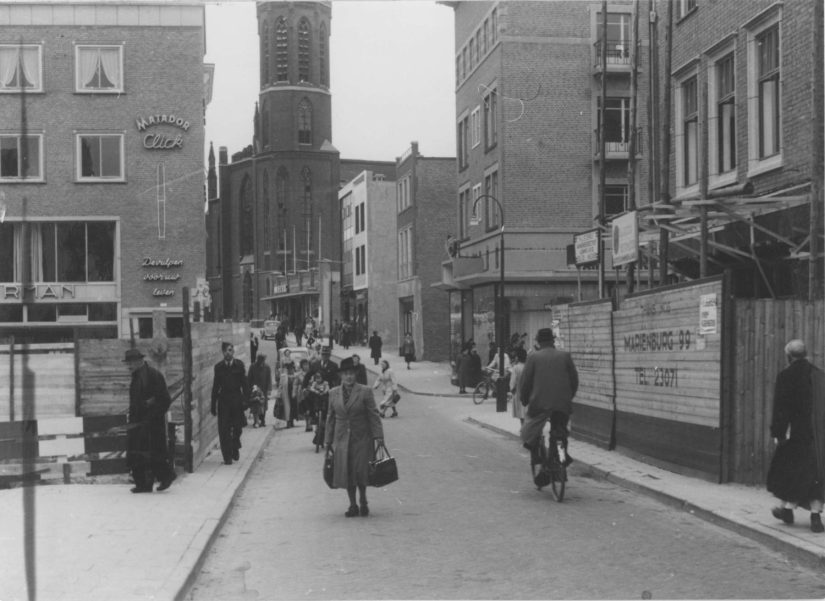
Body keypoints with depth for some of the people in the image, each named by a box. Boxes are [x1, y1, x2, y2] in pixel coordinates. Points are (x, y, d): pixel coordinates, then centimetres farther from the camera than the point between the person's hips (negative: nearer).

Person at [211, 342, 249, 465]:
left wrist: (246, 398, -5)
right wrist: (213, 405, 3)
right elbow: (215, 386, 4)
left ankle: (235, 449, 32)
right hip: (223, 400, 0)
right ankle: (227, 456, 4)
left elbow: (244, 383, 2)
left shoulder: (239, 364, 0)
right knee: (224, 430, -3)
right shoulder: (218, 366, 1)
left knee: (237, 427, 8)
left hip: (237, 400, 0)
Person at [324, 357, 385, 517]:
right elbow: (330, 418, 12)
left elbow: (373, 415, -2)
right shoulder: (333, 393, 8)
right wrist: (328, 441, 11)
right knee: (346, 473, 2)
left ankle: (363, 502, 16)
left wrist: (378, 437, -10)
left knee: (360, 471, -7)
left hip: (361, 439, -3)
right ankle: (352, 506, 16)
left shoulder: (365, 392, -1)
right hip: (342, 439, 3)